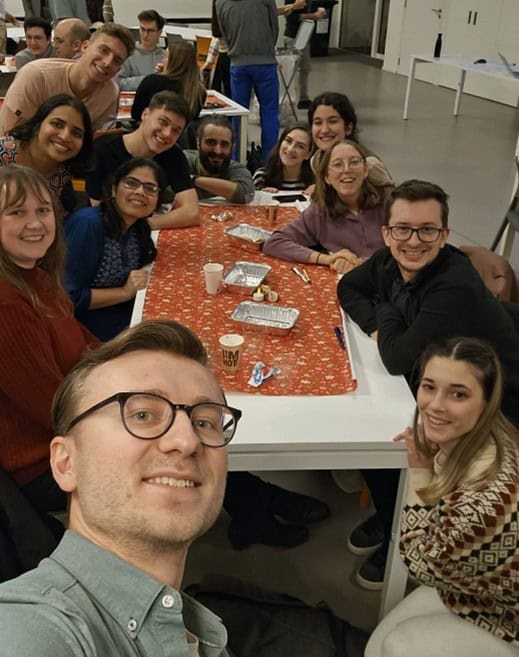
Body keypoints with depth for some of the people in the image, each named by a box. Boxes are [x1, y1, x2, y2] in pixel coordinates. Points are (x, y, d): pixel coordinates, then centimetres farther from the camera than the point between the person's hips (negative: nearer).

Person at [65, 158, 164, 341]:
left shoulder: (139, 229, 2)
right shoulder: (87, 224, -21)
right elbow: (69, 297, -22)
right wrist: (125, 292, -20)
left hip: (126, 328, 7)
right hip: (90, 337, -7)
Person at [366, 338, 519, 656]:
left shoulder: (488, 499, -42)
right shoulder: (463, 441, -16)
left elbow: (422, 565, -21)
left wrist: (419, 472, -20)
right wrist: (429, 458, -13)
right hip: (466, 582, 7)